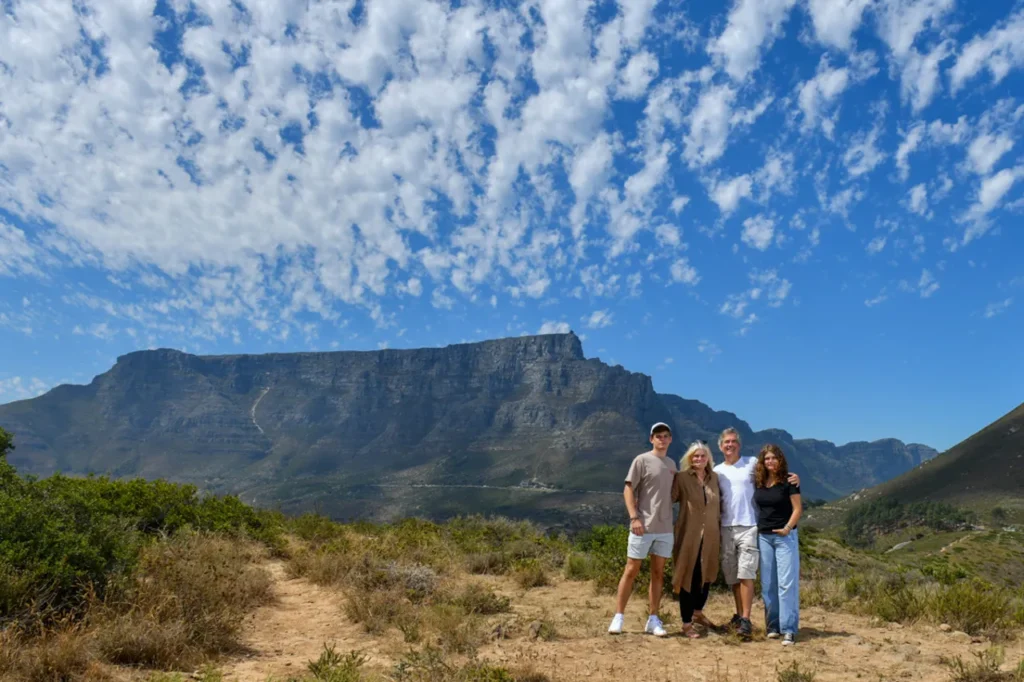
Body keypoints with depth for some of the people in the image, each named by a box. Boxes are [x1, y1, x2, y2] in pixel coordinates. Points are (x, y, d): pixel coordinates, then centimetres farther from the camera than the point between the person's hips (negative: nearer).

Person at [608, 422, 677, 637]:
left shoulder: (672, 464, 12)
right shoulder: (642, 460, -5)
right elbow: (628, 490, -9)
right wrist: (634, 517, -18)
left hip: (665, 528, 6)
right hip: (643, 527, -5)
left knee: (658, 573, 9)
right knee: (631, 571, -1)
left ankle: (653, 620, 16)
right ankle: (618, 617, 6)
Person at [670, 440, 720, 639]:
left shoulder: (714, 478, 8)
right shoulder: (682, 477, -7)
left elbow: (718, 503, 18)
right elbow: (670, 498, -13)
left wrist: (720, 524, 15)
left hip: (710, 535, 5)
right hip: (689, 534, -5)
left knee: (706, 575, 17)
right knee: (688, 577, 1)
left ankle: (698, 613, 39)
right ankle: (686, 624, 10)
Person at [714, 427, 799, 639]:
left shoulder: (753, 463, 2)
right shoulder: (717, 471, 12)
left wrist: (793, 478, -14)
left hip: (749, 527, -4)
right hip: (726, 527, 4)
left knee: (746, 573, -11)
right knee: (732, 575, 11)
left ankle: (746, 619, -9)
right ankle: (739, 614, 23)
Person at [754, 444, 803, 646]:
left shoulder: (789, 481, -6)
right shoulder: (758, 482, 6)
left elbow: (798, 508, -6)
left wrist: (788, 528, -18)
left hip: (785, 537, -4)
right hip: (763, 537, 4)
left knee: (786, 582, -6)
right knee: (768, 584, 7)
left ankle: (789, 629, -4)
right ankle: (773, 626, 16)